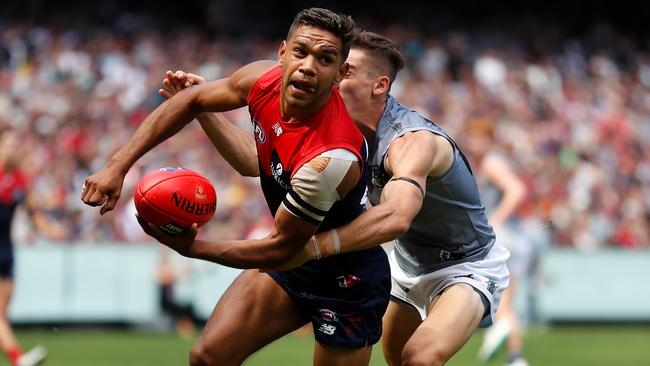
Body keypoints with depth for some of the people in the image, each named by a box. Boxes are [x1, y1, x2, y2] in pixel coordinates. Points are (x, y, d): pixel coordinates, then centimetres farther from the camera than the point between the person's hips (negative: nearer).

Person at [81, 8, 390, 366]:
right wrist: (118, 165, -4)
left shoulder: (331, 159, -37)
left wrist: (193, 248, -17)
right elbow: (191, 102, 4)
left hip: (347, 280, -7)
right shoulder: (262, 79, -15)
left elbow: (281, 247, -25)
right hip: (293, 260, 7)